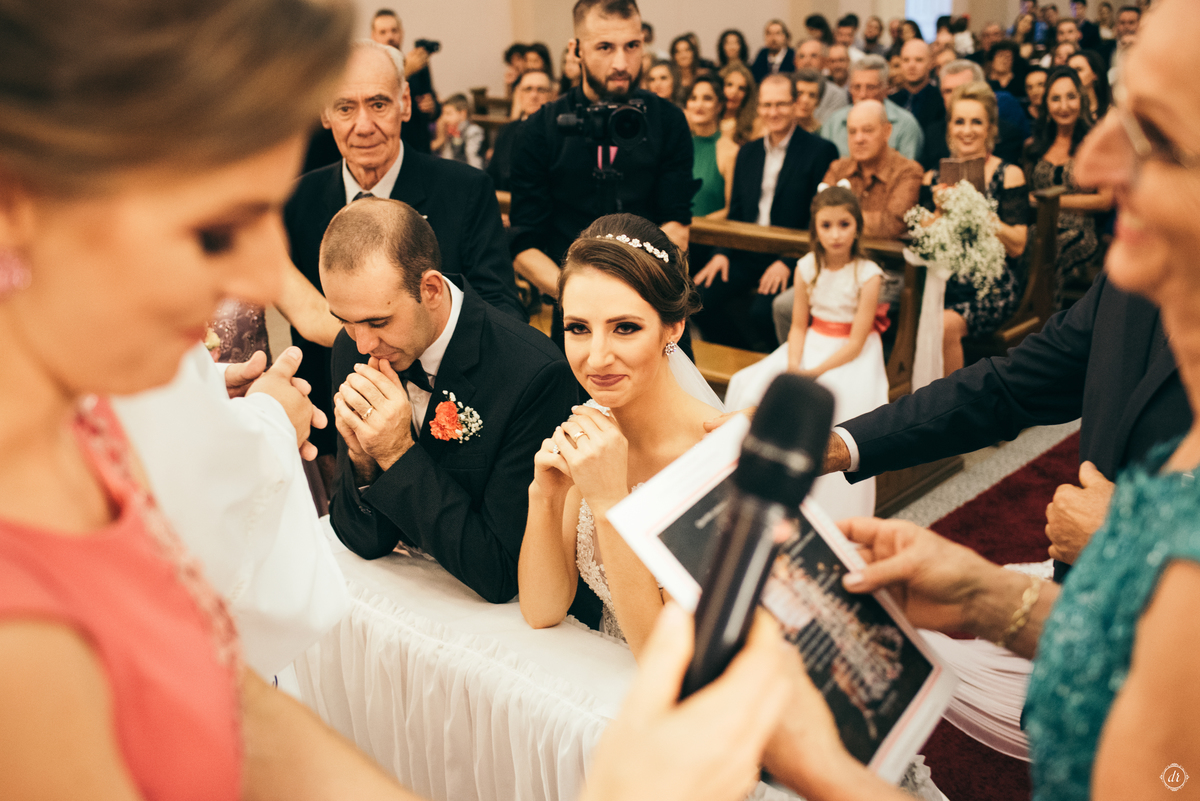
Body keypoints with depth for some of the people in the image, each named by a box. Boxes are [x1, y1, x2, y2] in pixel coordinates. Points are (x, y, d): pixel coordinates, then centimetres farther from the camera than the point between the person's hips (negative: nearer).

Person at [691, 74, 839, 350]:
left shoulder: (820, 151, -3)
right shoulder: (747, 153, 16)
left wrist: (787, 262, -17)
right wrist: (722, 253, 0)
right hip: (745, 253, 5)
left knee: (763, 311, -30)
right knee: (699, 300, -16)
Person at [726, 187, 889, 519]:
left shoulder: (868, 274, -13)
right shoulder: (807, 268, 0)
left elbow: (856, 342, -15)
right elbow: (798, 326, 2)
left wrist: (814, 372, -24)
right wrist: (793, 364, -17)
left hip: (852, 354, -4)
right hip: (811, 345, 5)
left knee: (840, 400, -33)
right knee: (751, 385, -16)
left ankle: (831, 516, -20)